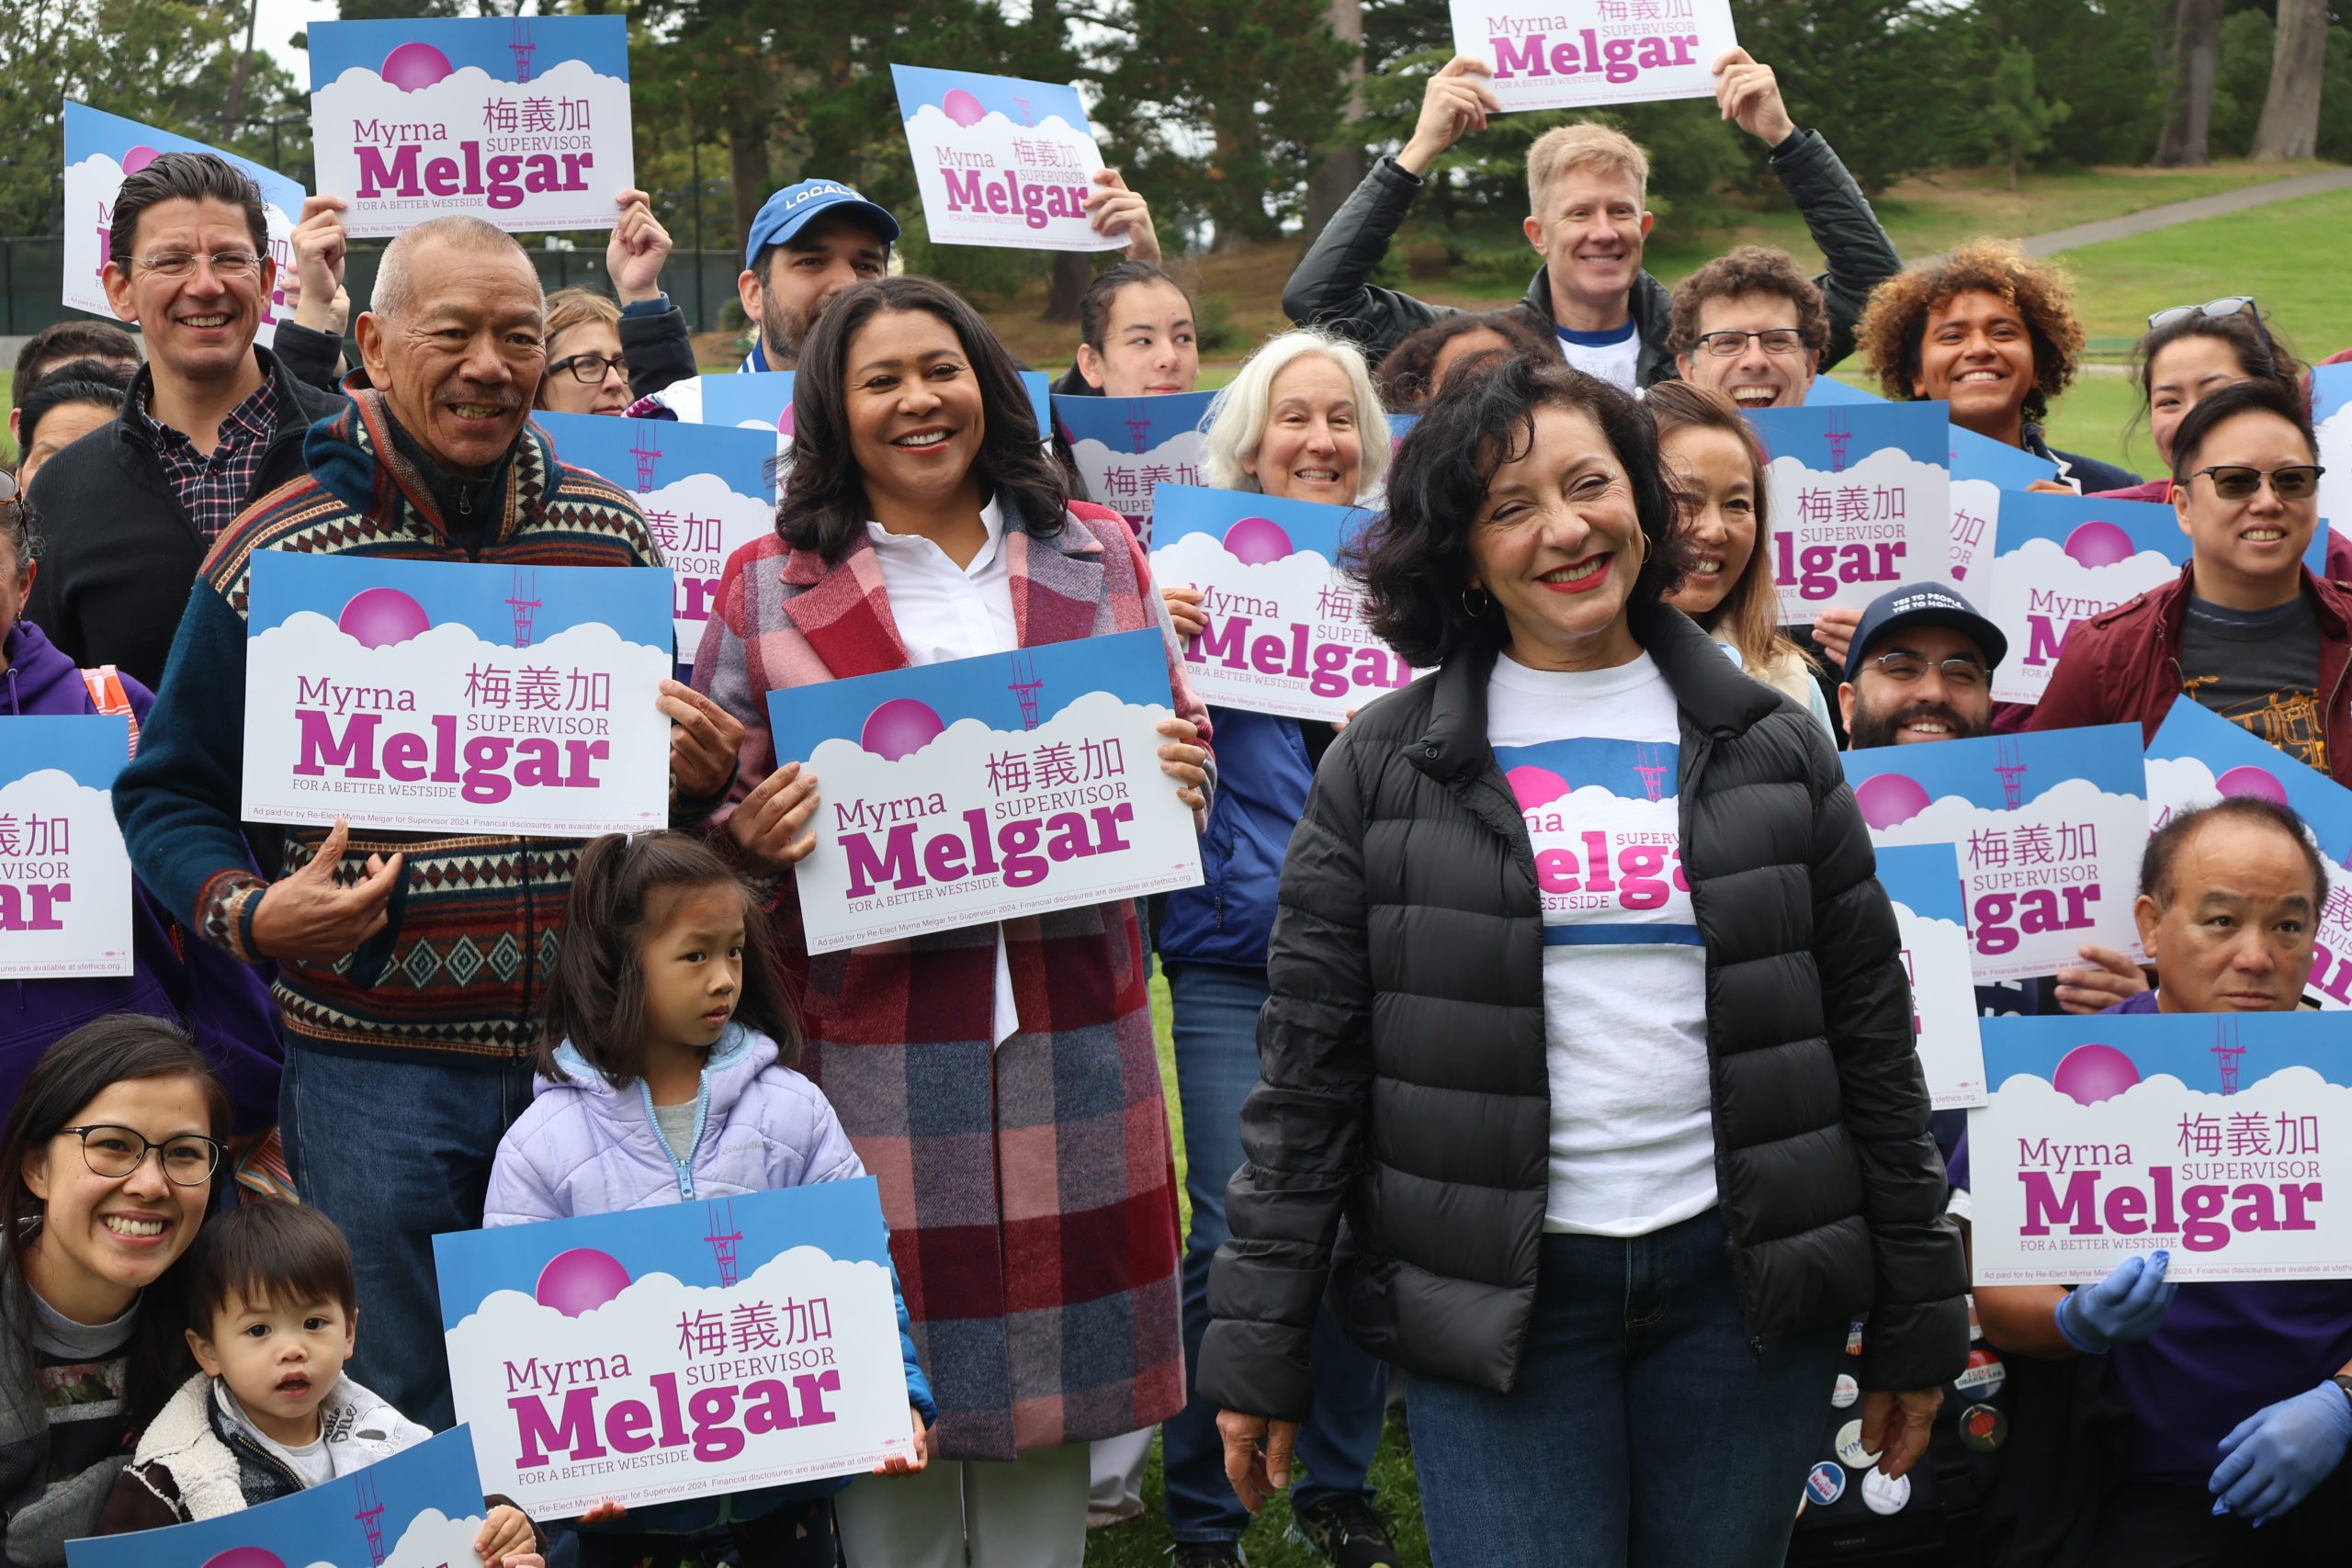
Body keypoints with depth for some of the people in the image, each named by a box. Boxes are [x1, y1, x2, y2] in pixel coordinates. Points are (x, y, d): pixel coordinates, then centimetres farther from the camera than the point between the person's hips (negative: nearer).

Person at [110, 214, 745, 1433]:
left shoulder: (612, 535, 6)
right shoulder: (270, 557, -3)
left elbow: (676, 763, 17)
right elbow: (164, 793, 2)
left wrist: (706, 775, -6)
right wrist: (249, 914, -17)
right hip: (374, 1059, -2)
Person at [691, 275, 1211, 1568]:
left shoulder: (1096, 553, 11)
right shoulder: (769, 584, 4)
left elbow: (1181, 739, 17)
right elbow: (713, 808, 6)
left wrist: (1179, 781, -5)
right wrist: (755, 831, -16)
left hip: (1069, 1028, 2)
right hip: (873, 1043, -2)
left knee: (1050, 1350, 8)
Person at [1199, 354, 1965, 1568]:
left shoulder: (1771, 750, 6)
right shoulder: (1384, 769, 1)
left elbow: (1871, 1037, 8)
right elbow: (1307, 1068, 0)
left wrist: (1917, 1315, 7)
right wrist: (1259, 1347, -3)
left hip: (1744, 1276, 2)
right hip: (1492, 1289, -2)